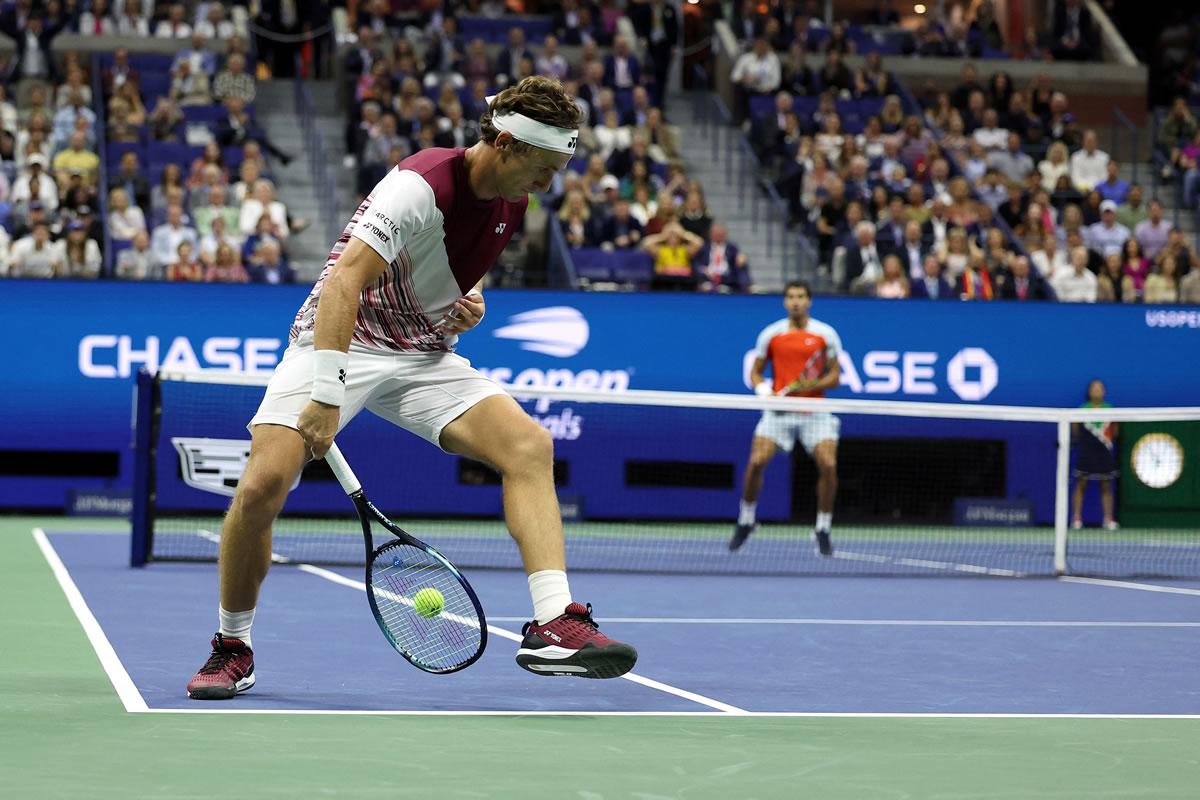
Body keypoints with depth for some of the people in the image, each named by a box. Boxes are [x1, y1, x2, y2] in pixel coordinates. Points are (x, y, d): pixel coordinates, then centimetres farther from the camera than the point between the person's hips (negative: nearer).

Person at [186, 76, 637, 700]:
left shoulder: (511, 204, 2)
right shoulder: (421, 185, -23)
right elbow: (344, 281, -32)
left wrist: (469, 300, 2)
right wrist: (327, 395, -39)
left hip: (424, 357, 6)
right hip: (338, 344, -6)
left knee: (529, 444, -18)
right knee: (263, 485, -22)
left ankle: (553, 625, -25)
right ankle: (232, 648, 2)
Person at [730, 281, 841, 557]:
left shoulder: (826, 334, 1)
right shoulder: (771, 334, 4)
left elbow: (834, 377, 3)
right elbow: (755, 372, 11)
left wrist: (812, 384, -16)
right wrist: (764, 390, -10)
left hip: (814, 409, 0)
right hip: (779, 410, 0)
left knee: (828, 465, -16)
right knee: (756, 462, -15)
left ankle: (823, 530, 2)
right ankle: (746, 520, 9)